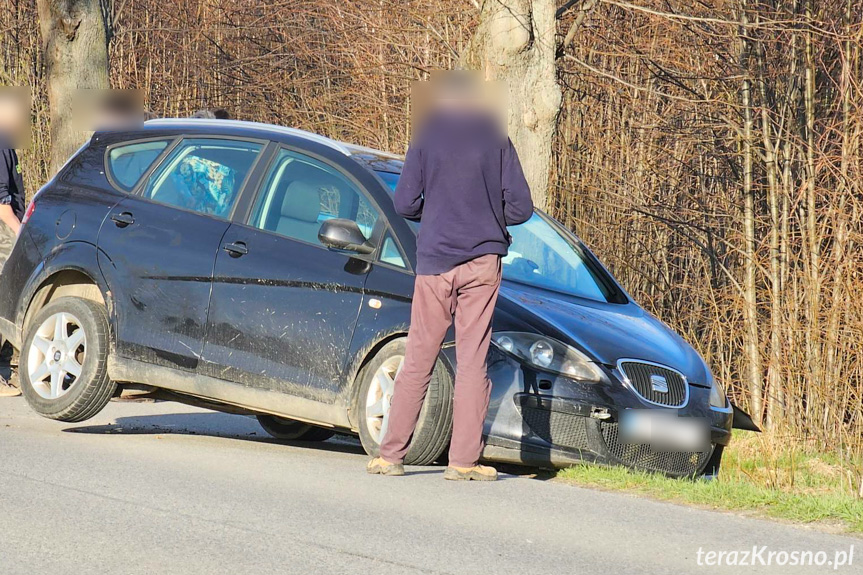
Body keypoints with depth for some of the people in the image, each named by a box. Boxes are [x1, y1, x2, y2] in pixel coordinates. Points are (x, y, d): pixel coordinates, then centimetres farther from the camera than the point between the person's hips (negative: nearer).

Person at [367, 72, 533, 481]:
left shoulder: (426, 136, 1)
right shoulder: (495, 137, 2)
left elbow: (404, 203, -1)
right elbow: (520, 206, 1)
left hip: (435, 261, 0)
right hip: (483, 261, 0)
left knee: (418, 358, 5)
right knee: (472, 359, 2)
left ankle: (391, 455, 6)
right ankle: (464, 459, -2)